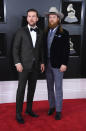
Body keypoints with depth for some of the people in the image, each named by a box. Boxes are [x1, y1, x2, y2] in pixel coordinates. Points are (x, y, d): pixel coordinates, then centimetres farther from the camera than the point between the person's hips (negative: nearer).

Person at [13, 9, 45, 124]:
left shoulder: (40, 32, 8)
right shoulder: (21, 31, -6)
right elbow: (15, 48, -7)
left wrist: (42, 62, 8)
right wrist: (17, 63, -15)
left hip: (35, 65, 5)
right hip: (24, 65, -4)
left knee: (32, 88, 12)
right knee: (21, 89, -1)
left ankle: (29, 109, 27)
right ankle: (18, 113, 10)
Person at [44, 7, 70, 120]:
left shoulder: (64, 33, -7)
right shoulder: (46, 32, 7)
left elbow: (67, 50, -10)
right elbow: (45, 48, 9)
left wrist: (64, 64, -16)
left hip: (58, 65, -5)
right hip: (47, 64, 5)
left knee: (58, 88, 2)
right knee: (50, 87, 14)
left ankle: (58, 110, 14)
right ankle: (52, 106, 30)